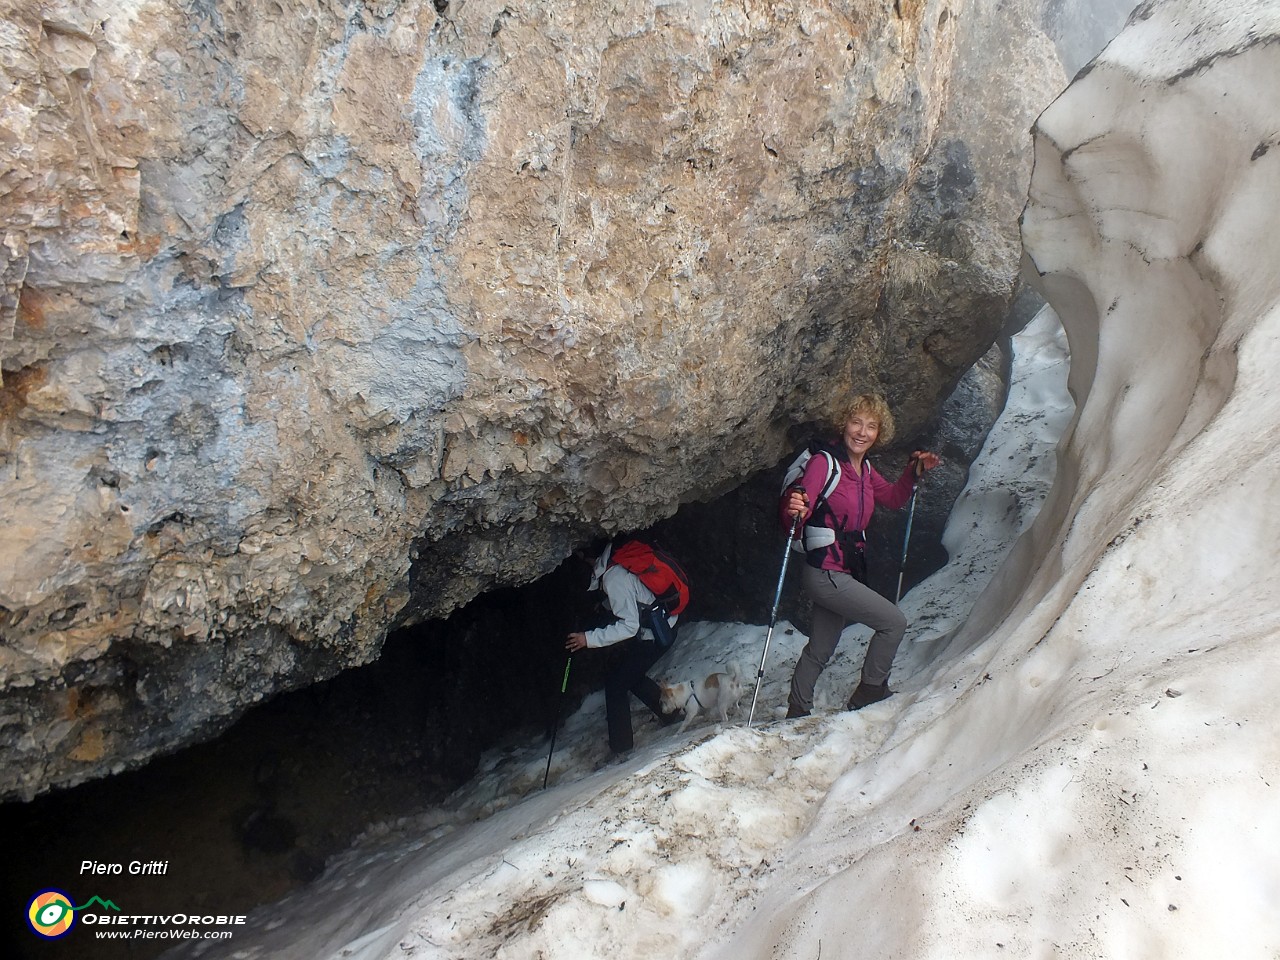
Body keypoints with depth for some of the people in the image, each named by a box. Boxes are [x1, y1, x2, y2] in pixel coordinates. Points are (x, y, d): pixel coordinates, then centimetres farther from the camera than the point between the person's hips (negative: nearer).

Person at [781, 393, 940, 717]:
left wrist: (914, 471, 10)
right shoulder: (823, 463, -17)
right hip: (825, 574, -8)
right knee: (894, 621, -6)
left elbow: (893, 498, 25)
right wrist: (793, 510, -46)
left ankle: (797, 710, 34)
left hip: (845, 574, 8)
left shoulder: (864, 469, 8)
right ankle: (870, 691, 12)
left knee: (819, 651, 19)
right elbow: (795, 519, -23)